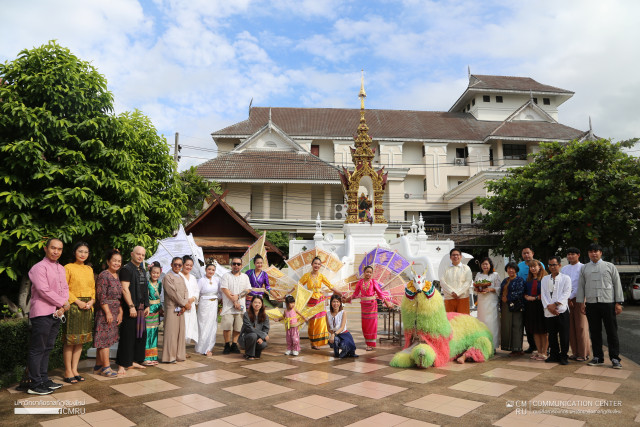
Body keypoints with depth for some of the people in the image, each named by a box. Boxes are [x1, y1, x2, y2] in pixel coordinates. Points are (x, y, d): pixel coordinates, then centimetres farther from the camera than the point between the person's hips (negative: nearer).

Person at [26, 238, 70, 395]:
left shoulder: (61, 269, 16)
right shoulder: (39, 267, -8)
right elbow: (44, 291, -16)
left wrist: (62, 308, -3)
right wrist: (63, 303, -9)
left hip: (56, 314, 8)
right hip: (42, 314, -7)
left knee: (47, 348, 14)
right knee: (37, 349, -1)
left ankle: (43, 379, 22)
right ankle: (35, 384, 5)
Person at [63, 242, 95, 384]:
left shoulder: (89, 269, 14)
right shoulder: (68, 267, -3)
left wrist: (91, 301, -1)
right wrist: (77, 301, -15)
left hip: (87, 307, 6)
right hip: (73, 307, -6)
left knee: (81, 340, 10)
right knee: (70, 340, -2)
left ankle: (74, 370, 18)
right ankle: (68, 372, 9)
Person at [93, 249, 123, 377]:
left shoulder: (117, 276, 14)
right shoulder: (103, 275, -11)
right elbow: (101, 297, -15)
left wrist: (120, 312, 9)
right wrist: (108, 313, -16)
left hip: (115, 313, 8)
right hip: (104, 312, -8)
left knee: (103, 340, 13)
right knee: (105, 339, -5)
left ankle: (98, 366, 20)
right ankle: (106, 367, 0)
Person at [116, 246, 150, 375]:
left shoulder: (142, 270, 17)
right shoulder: (126, 269, -9)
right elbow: (125, 289, -17)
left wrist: (147, 306, 16)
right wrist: (131, 306, -21)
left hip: (141, 308, 8)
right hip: (130, 308, -8)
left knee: (141, 335, 12)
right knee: (127, 336, -5)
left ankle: (134, 361, 23)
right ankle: (122, 365, 2)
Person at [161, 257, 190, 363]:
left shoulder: (181, 277, 17)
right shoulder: (168, 277, -7)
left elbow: (185, 291, 10)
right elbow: (173, 293, -13)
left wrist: (185, 305, -6)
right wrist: (185, 304, -10)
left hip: (181, 309, 7)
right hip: (172, 308, -7)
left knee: (180, 331, 9)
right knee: (171, 332, -4)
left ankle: (179, 355, 16)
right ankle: (169, 356, 3)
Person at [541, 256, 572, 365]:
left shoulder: (565, 278, 4)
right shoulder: (545, 279, 14)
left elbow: (566, 293, -5)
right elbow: (543, 294, 7)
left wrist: (555, 304, -14)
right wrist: (548, 306, -7)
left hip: (562, 311, -3)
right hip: (549, 312, 3)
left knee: (564, 335, 0)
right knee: (552, 335, 9)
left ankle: (563, 356, 10)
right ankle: (554, 355, 19)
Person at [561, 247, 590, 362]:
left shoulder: (583, 268, -1)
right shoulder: (564, 268, 15)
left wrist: (571, 297, -11)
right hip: (567, 299, 5)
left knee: (581, 326, -4)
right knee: (570, 327, 5)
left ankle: (584, 353, 4)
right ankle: (575, 352, 12)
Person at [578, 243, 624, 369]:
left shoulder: (610, 266, 7)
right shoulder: (584, 268, 12)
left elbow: (617, 284, 4)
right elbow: (581, 286, 12)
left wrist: (619, 303, -2)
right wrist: (581, 302, 6)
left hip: (608, 303, -2)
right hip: (591, 304, 2)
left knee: (612, 331, 1)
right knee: (594, 331, 7)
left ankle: (615, 359, 9)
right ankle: (598, 357, 16)